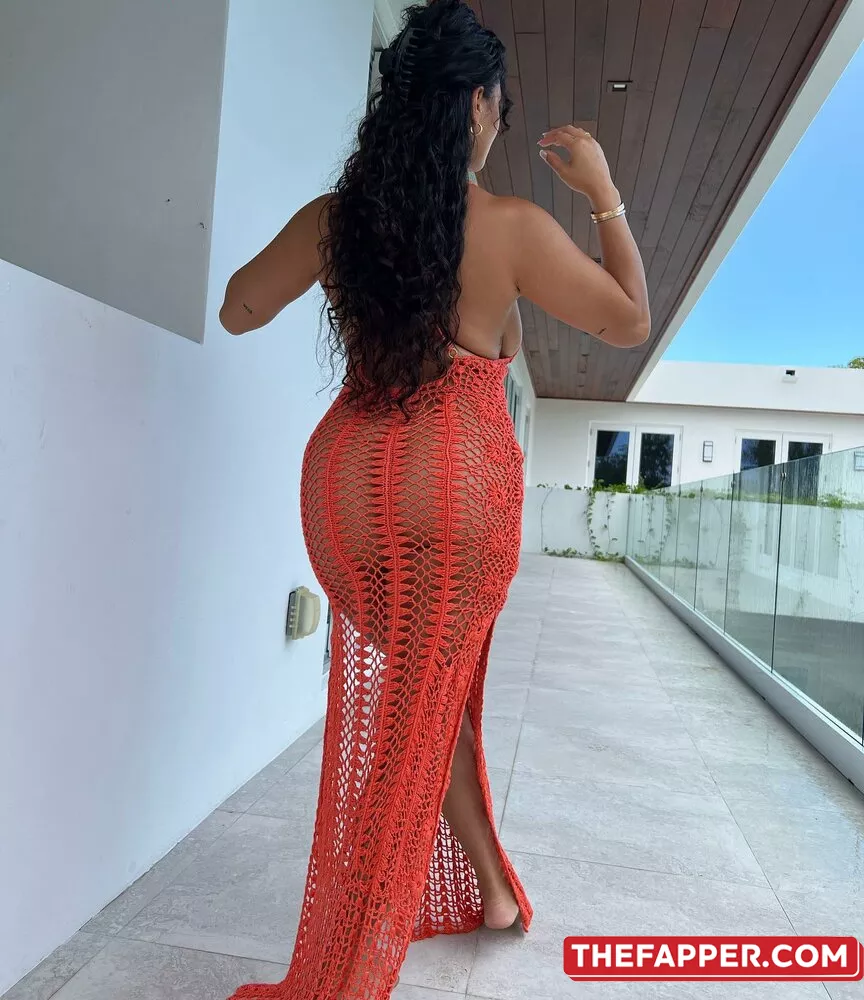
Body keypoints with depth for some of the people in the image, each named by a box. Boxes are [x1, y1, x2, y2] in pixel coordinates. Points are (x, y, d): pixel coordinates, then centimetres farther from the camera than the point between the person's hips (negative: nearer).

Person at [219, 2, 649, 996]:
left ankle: (489, 886, 37)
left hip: (349, 483, 4)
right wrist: (603, 193, 13)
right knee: (425, 708, 9)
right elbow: (632, 322, 7)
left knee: (417, 696, 21)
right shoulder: (514, 228, -6)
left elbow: (239, 310, 16)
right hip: (461, 489, -3)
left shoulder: (330, 218, 2)